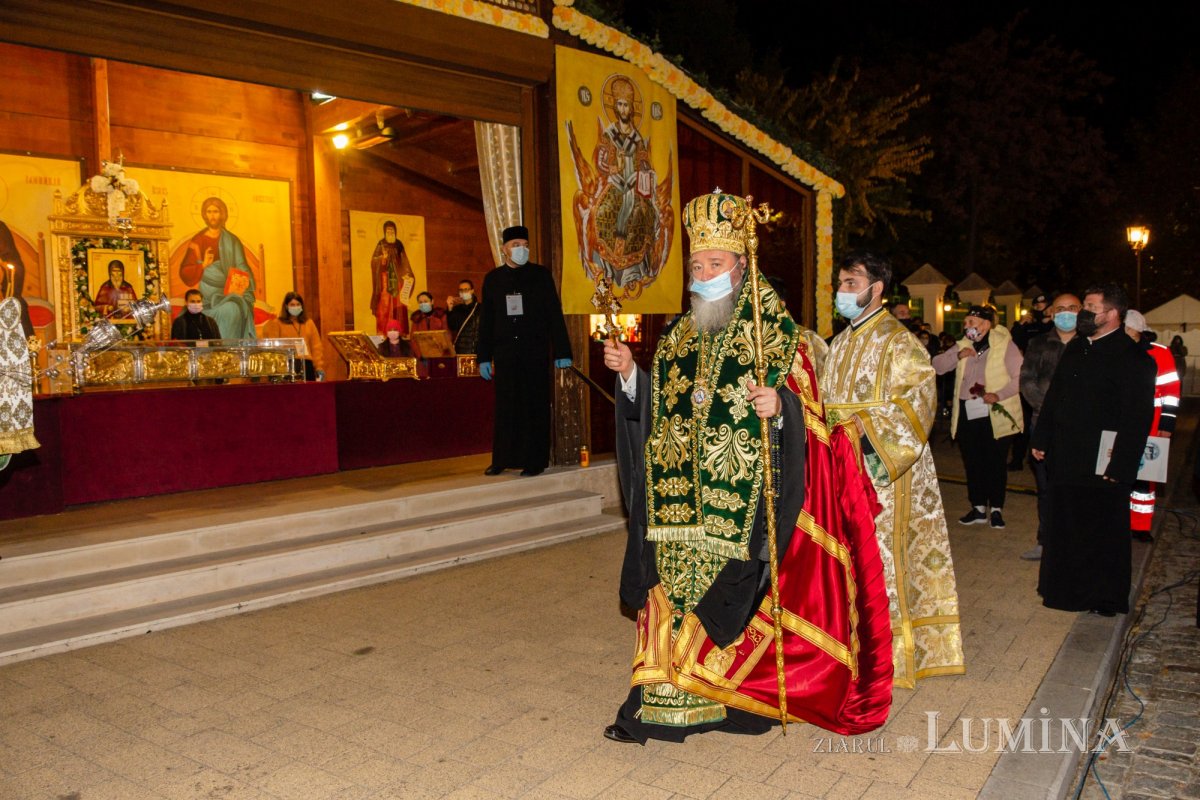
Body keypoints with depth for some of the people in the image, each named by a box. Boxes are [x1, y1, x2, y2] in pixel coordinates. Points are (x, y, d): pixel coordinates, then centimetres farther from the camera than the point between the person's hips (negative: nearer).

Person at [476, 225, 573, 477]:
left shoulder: (541, 275, 3)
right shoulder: (493, 278, 8)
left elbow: (555, 315, 0)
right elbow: (486, 320, 9)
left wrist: (562, 353, -6)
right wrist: (484, 357, 6)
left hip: (535, 353, -1)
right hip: (505, 353, 2)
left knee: (535, 406, 3)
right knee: (505, 407, 5)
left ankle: (535, 461, 11)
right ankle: (502, 459, 16)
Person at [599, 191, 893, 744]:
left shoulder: (777, 332, -4)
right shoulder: (681, 333, 12)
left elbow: (806, 413, -9)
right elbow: (660, 406, 15)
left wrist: (779, 405, -29)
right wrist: (629, 373, 0)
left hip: (745, 505, -5)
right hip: (684, 504, 5)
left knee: (734, 601, 1)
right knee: (676, 591, 6)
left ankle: (742, 695, 22)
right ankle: (662, 704, 16)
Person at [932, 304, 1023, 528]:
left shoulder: (1005, 345, -5)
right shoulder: (962, 346, 12)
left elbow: (1019, 378, -11)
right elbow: (938, 366, 5)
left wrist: (998, 395, -24)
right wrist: (958, 355, -11)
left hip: (995, 415, -5)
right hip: (966, 415, 5)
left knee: (995, 463, 3)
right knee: (972, 463, 11)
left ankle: (996, 509, 16)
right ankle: (978, 508, 23)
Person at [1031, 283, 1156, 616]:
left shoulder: (1133, 358, -12)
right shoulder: (1075, 348, 12)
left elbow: (1138, 417, -16)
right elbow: (1054, 397, 17)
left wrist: (1120, 466, -19)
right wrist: (1041, 439, 13)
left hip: (1103, 465, -7)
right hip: (1065, 460, 7)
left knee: (1103, 533, 6)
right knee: (1064, 526, 14)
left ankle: (1106, 598, 21)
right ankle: (1068, 590, 28)